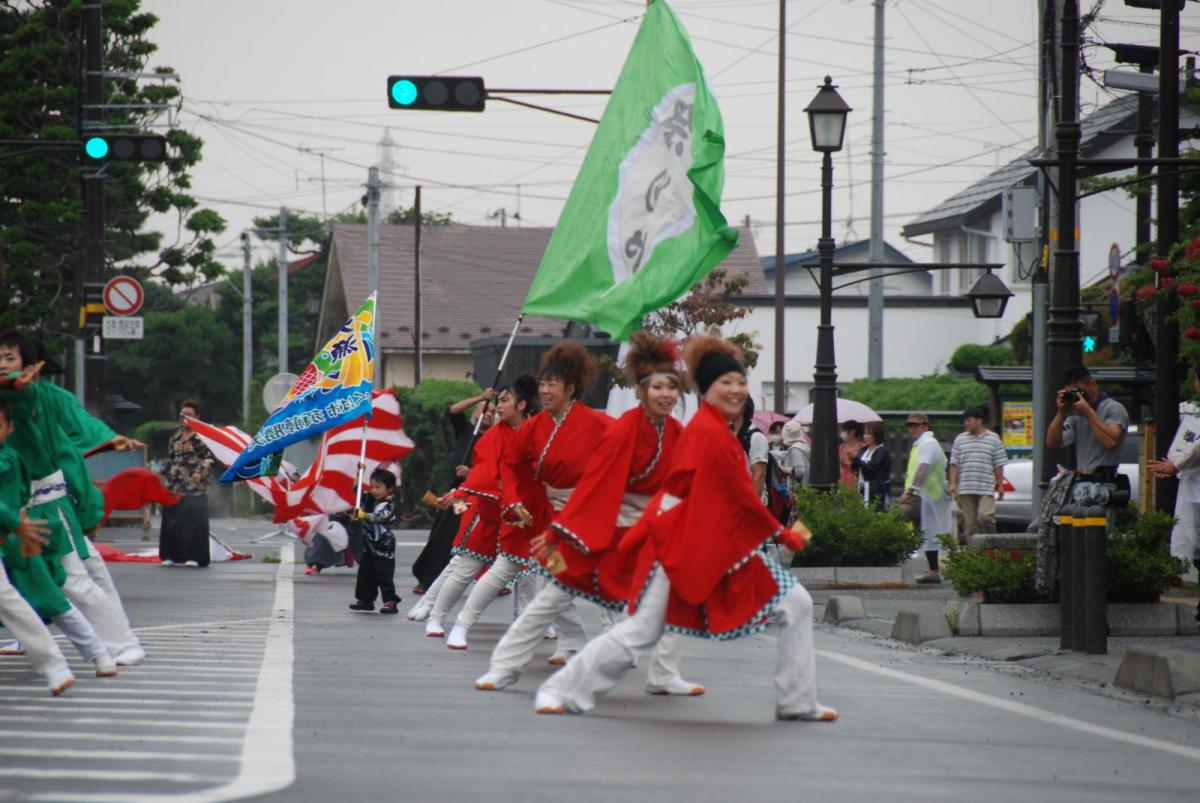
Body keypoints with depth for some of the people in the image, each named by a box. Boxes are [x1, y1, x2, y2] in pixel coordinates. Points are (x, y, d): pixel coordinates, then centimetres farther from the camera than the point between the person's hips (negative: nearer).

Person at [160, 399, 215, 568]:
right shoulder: (175, 438, 18)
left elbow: (210, 458, -6)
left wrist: (200, 472, -18)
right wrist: (167, 476, 17)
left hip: (195, 487, -6)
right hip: (175, 487, 6)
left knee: (194, 520, -8)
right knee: (173, 520, 5)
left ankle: (194, 556, -6)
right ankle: (171, 555, 11)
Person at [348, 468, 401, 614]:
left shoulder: (389, 505, -15)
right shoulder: (369, 499, 8)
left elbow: (379, 517, -31)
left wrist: (365, 515, -46)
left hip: (383, 548, -8)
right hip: (368, 546, 8)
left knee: (384, 575, -6)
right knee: (365, 574, 11)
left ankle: (390, 602, -3)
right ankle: (365, 600, 20)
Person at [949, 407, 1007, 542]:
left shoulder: (993, 439, 7)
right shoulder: (960, 439, 13)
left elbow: (998, 465, 6)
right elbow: (954, 464, 11)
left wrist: (1000, 485, 1)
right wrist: (953, 483, 1)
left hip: (986, 489, -3)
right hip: (965, 489, 3)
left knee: (985, 516, -19)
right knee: (970, 522, 2)